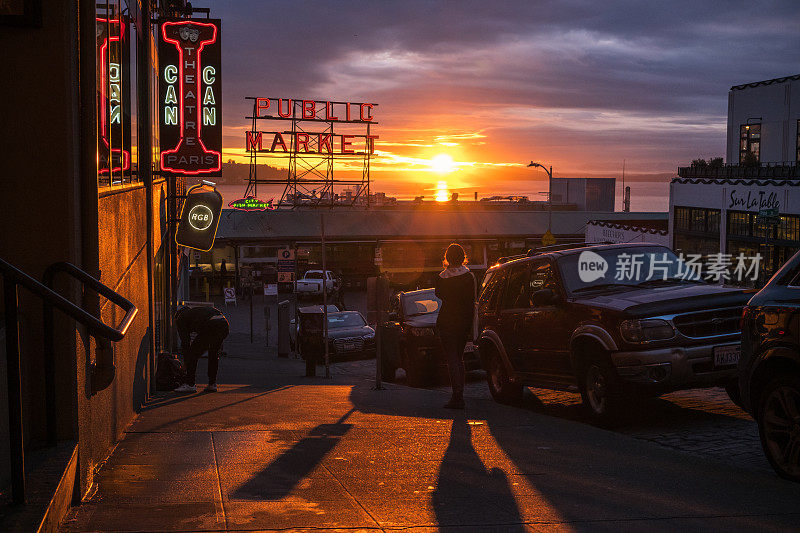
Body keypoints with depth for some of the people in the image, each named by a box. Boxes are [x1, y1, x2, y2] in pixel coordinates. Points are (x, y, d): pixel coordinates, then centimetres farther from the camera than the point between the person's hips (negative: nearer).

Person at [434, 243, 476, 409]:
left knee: (452, 359, -3)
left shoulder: (442, 278, -10)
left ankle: (457, 397, -13)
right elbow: (471, 302, -1)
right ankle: (459, 395, 19)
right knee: (459, 358, 16)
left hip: (447, 321, -4)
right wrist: (469, 323, 6)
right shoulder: (469, 276, -3)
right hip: (464, 321, 4)